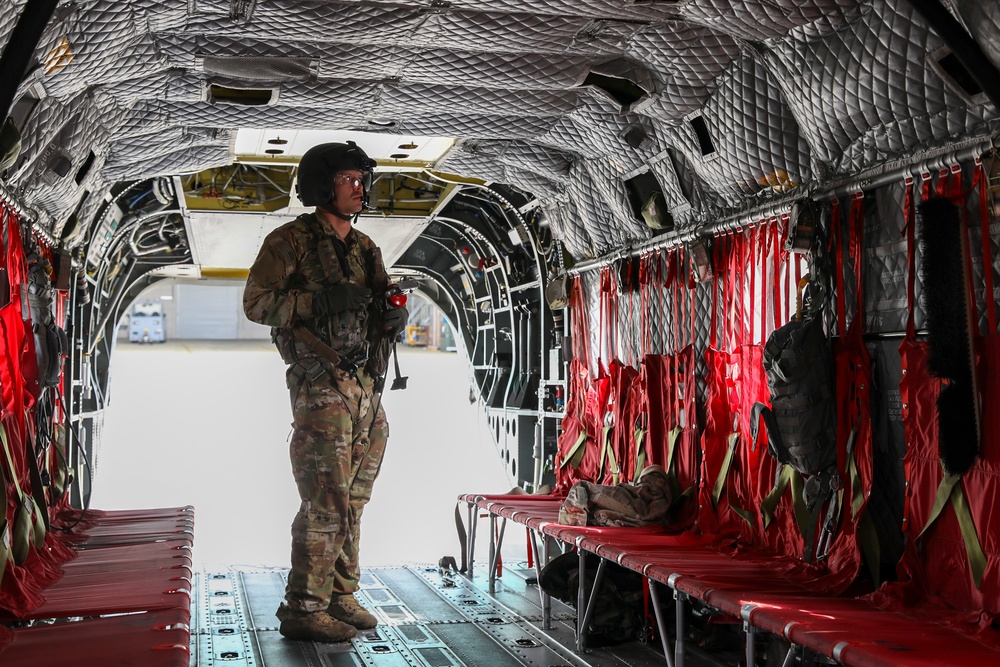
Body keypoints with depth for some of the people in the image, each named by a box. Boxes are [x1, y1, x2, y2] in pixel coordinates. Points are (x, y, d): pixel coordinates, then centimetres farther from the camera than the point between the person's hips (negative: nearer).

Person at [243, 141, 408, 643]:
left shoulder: (365, 249, 18)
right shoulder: (290, 240, -3)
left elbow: (382, 309, 22)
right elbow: (256, 301, -9)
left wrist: (394, 313, -2)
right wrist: (319, 301, -21)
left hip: (366, 386, 7)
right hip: (322, 387, -7)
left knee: (352, 499, 11)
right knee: (326, 501, -10)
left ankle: (340, 595, 21)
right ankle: (303, 609, -4)